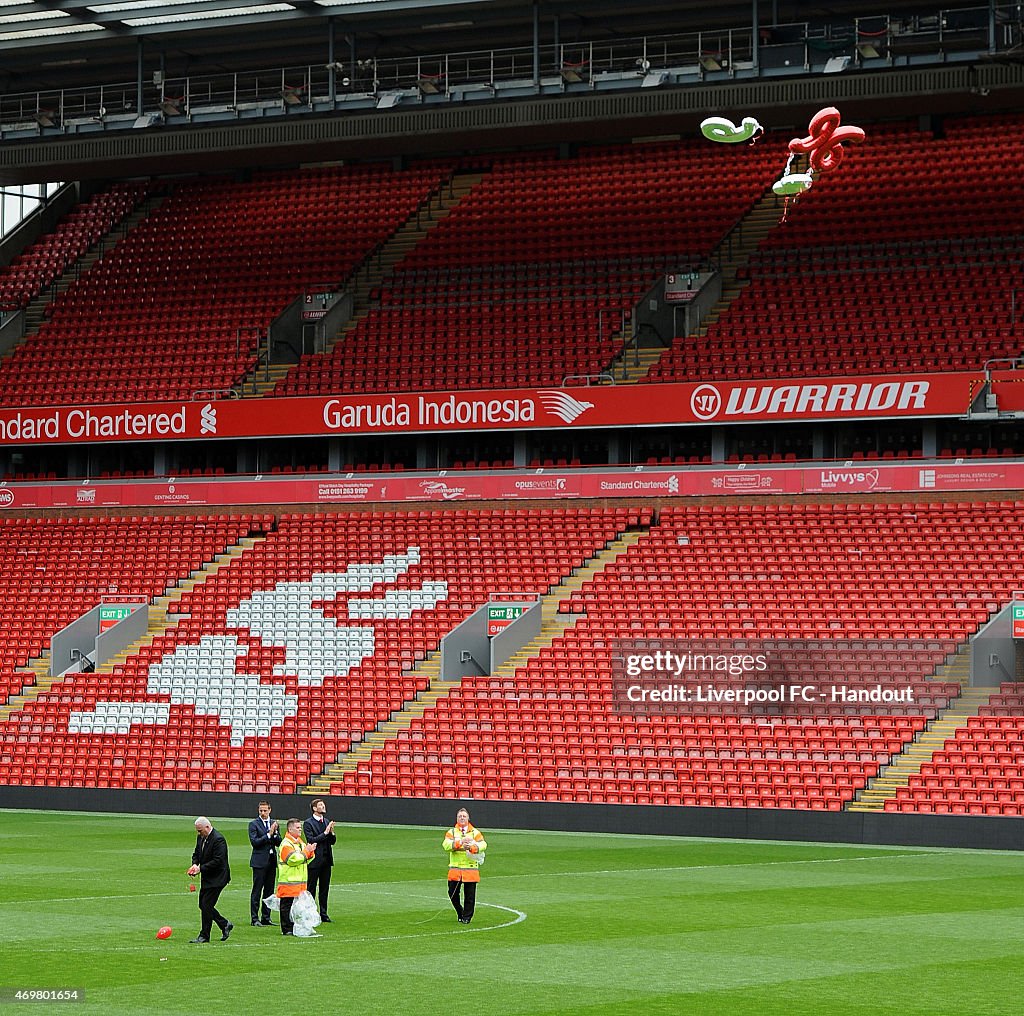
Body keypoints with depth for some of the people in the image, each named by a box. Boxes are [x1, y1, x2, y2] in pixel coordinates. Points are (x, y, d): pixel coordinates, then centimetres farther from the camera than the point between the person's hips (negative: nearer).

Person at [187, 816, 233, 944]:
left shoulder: (218, 840, -20)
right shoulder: (200, 838, 8)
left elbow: (218, 861, -24)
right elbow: (196, 853, 17)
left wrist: (201, 868, -23)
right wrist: (195, 864, -4)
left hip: (216, 879, -9)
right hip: (206, 878, 9)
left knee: (206, 905, -9)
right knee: (203, 905, 11)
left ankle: (204, 936, -1)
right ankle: (225, 925, 25)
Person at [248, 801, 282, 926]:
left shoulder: (274, 824, 13)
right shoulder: (254, 824, -3)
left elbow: (279, 843, 8)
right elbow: (254, 842, -13)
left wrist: (275, 833, -10)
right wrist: (268, 834, -17)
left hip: (272, 861, 5)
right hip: (259, 861, -5)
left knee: (269, 891, 8)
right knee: (257, 891, -4)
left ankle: (266, 918, 14)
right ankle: (255, 918, -3)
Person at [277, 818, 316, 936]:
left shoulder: (300, 843, 18)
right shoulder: (286, 844, -12)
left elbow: (306, 860, 23)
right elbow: (293, 859, -23)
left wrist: (310, 852, 3)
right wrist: (306, 851, -16)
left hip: (300, 883, 9)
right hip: (288, 883, -9)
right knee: (287, 905, -4)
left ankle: (296, 928, 17)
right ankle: (287, 929, -1)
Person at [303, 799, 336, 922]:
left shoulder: (327, 822, 14)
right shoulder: (308, 823, -6)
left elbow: (333, 841, 13)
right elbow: (311, 840, -16)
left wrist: (332, 832, -6)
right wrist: (325, 833, -18)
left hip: (326, 860, 6)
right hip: (315, 860, -6)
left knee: (325, 888, 9)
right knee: (311, 888, -1)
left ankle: (323, 914, 14)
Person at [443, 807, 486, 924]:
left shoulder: (475, 833, 10)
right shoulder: (451, 832, 8)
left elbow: (483, 844, -6)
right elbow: (446, 845, -11)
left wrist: (472, 847, -25)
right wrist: (460, 842, -25)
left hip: (470, 869, 0)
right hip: (455, 868, 0)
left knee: (469, 895, 0)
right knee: (452, 893, 0)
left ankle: (466, 917, 12)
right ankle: (460, 913, 21)